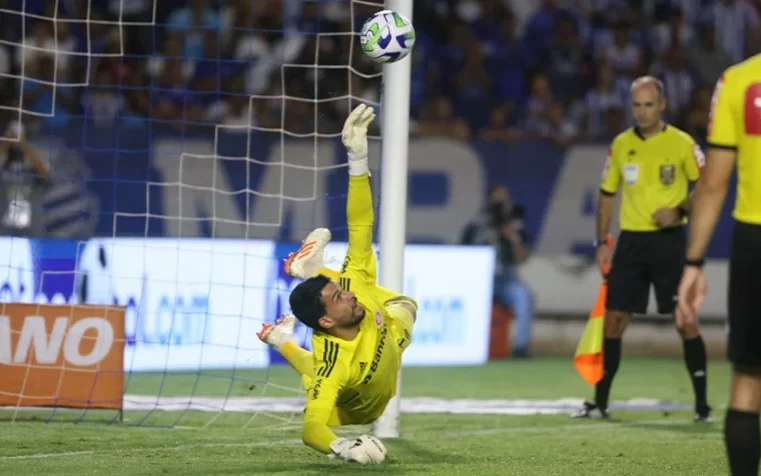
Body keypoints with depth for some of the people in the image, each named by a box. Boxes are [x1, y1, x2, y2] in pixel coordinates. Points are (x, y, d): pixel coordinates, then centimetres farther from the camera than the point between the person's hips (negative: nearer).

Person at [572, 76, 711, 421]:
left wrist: (680, 210, -18)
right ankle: (600, 402, 12)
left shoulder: (682, 143, -4)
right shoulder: (620, 145, 7)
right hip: (630, 240, 4)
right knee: (613, 319, 3)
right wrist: (602, 242, 8)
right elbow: (607, 195, 15)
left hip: (669, 241, -4)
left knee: (685, 319, -8)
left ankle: (702, 403, -1)